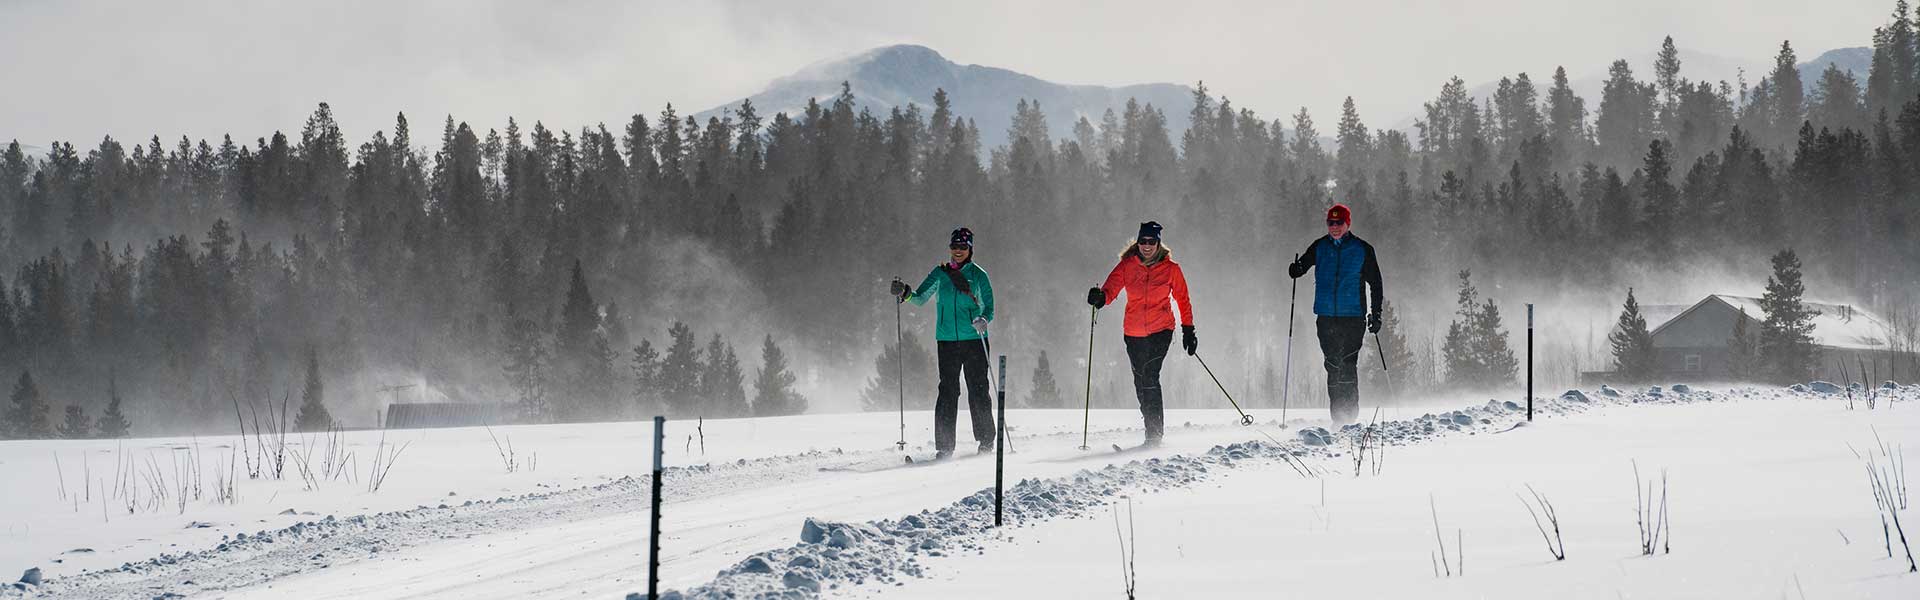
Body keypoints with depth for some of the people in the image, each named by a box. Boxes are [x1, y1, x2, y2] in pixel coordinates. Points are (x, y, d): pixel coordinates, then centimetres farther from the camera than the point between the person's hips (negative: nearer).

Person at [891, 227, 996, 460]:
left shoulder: (978, 275, 3)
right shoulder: (940, 273, 10)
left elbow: (988, 308, 2)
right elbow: (920, 298, 6)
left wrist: (983, 320, -19)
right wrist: (905, 293, -15)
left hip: (974, 340, -2)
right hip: (947, 341, 2)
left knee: (977, 390, -2)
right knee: (948, 391, -3)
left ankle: (986, 441, 8)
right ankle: (944, 446, -3)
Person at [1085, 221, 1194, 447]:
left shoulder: (1170, 268, -2)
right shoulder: (1127, 266, 1)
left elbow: (1183, 299, 6)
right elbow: (1111, 288, -12)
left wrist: (1188, 330, 3)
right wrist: (1100, 297, -35)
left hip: (1161, 329, -3)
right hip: (1134, 333, 3)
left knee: (1150, 375, -19)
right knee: (1141, 382, 9)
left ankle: (1155, 433, -19)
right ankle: (1153, 430, 24)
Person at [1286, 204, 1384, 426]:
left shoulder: (1362, 249, 2)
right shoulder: (1320, 247, 9)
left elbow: (1375, 283, 6)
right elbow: (1303, 264, 12)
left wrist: (1376, 314, 0)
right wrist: (1296, 270, -13)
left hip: (1353, 316, -3)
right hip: (1326, 316, 3)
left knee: (1347, 365, -13)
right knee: (1333, 366, 4)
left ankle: (1350, 414, -10)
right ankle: (1337, 415, 10)